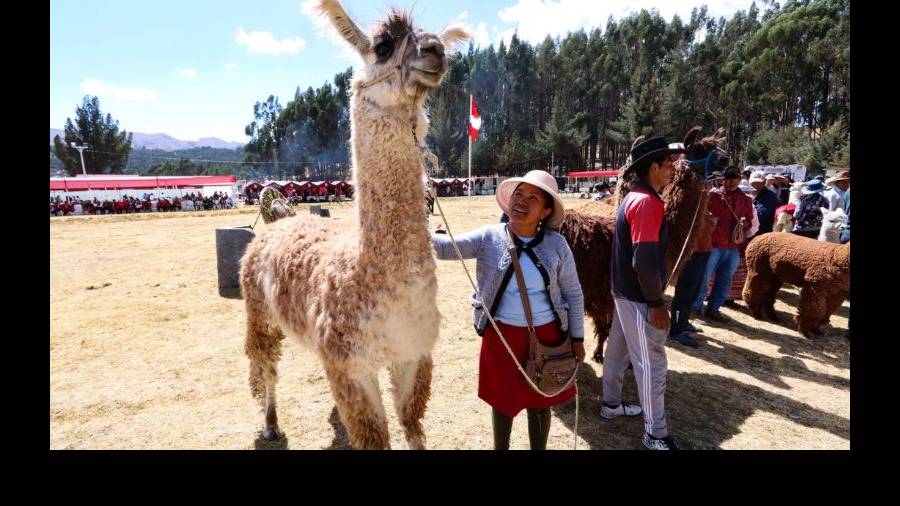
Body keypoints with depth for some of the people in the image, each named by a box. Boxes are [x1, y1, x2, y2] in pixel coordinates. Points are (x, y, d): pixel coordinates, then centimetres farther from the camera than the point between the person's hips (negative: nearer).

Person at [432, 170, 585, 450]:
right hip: (502, 334, 0)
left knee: (540, 401, 16)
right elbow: (446, 246, -21)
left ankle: (539, 448, 41)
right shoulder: (489, 237, -8)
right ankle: (500, 448, 41)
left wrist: (577, 337, 3)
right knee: (503, 399, 16)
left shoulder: (557, 244, -6)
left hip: (547, 334, 1)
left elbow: (573, 294, 1)